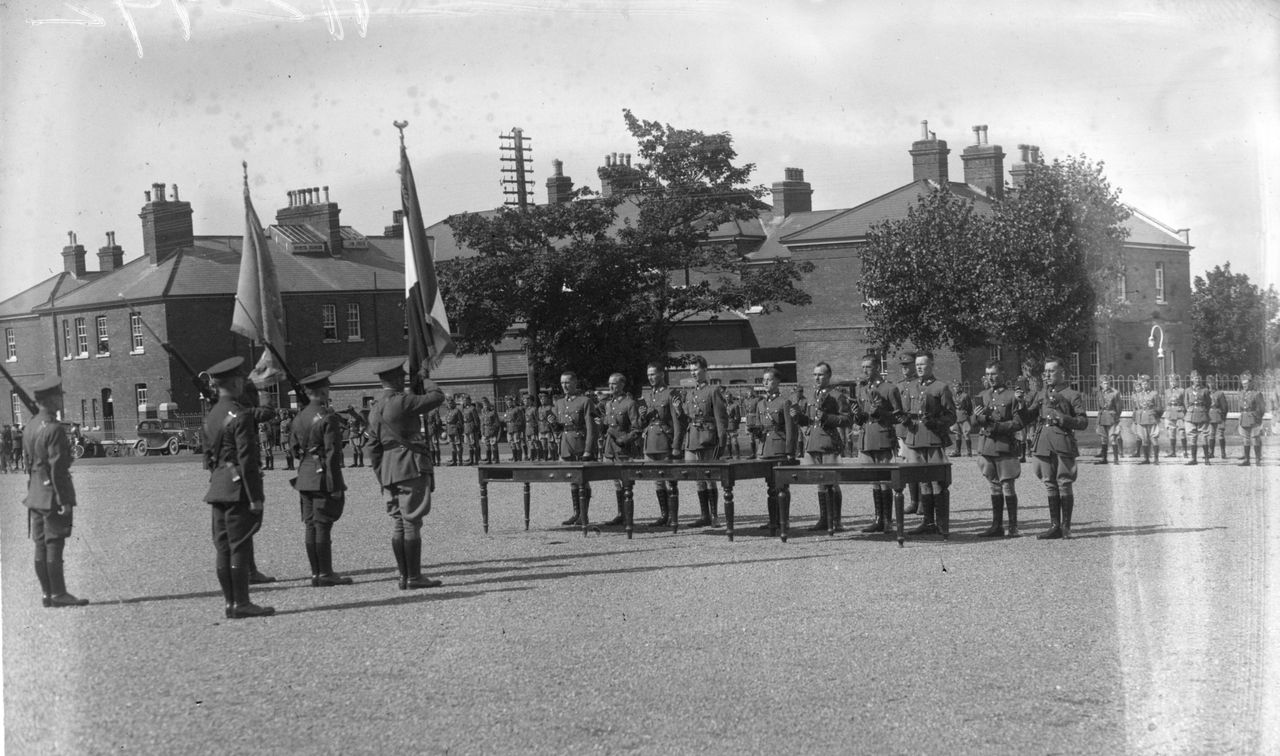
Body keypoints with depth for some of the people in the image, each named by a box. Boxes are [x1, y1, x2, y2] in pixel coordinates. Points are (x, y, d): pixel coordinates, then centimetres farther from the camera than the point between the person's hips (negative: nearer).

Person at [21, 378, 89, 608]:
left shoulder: (30, 426, 11)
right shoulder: (54, 429, -17)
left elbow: (28, 462, 15)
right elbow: (57, 468, -19)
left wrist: (32, 491, 21)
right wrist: (65, 501, -17)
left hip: (35, 494, 9)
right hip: (53, 494, -9)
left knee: (41, 546, 9)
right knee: (54, 545, -6)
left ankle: (47, 594, 14)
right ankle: (58, 595, -3)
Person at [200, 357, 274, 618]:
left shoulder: (211, 415, 13)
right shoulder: (241, 416, -14)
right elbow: (247, 459, -18)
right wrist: (255, 496, -17)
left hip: (217, 486, 9)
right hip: (238, 487, -9)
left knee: (224, 547, 9)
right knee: (240, 547, -6)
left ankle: (230, 603, 14)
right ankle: (241, 604, -4)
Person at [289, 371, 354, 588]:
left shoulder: (300, 417, 9)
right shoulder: (328, 417, -13)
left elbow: (294, 447, 15)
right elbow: (332, 453, -16)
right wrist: (335, 485, -15)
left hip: (304, 477, 7)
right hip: (324, 477, -7)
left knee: (310, 526, 7)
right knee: (323, 525, -5)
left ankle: (316, 574, 11)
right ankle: (326, 574, -3)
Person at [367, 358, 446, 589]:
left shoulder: (375, 409, 15)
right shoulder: (401, 402, -12)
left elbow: (374, 446, 17)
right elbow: (437, 397, -6)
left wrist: (380, 478, 20)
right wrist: (424, 380, 13)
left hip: (390, 469, 9)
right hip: (411, 466, -9)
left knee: (399, 524, 9)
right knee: (412, 522, -7)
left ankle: (404, 577, 11)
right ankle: (414, 577, -6)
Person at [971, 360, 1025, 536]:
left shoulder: (1012, 396, -3)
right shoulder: (982, 395, 13)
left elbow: (1019, 423, -8)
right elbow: (974, 423, 15)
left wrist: (997, 426, -17)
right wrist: (977, 417, -8)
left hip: (1005, 447, -5)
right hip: (986, 447, 5)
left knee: (1008, 487, -1)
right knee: (994, 487, 10)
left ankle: (1013, 527, 4)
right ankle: (996, 526, 14)